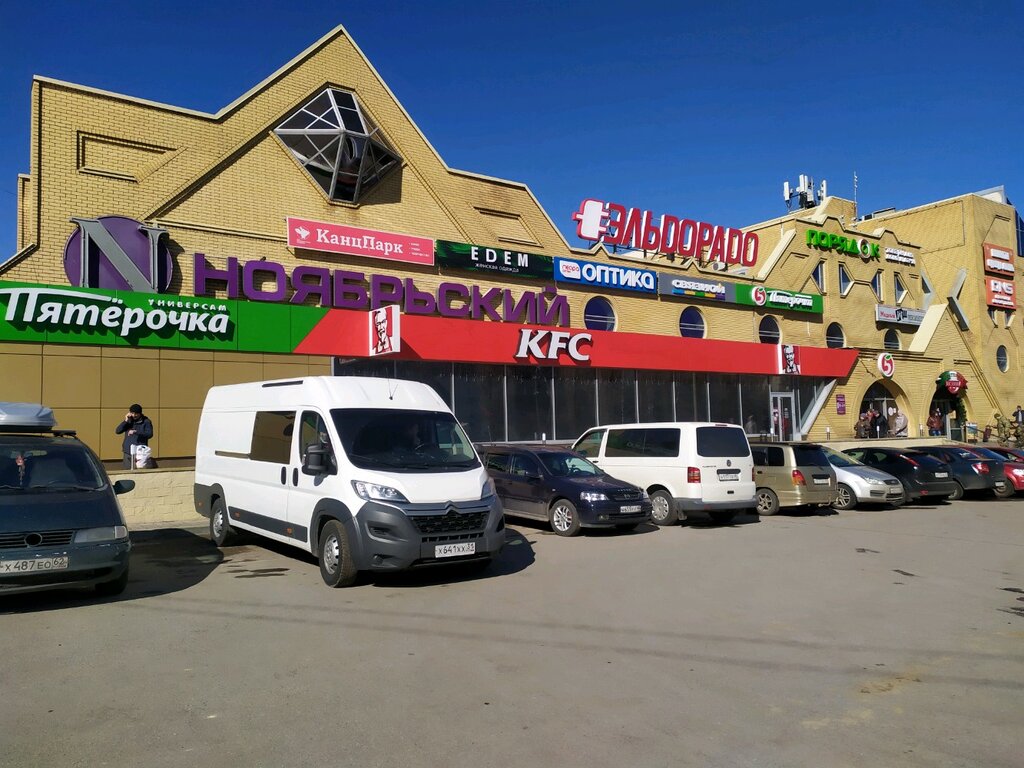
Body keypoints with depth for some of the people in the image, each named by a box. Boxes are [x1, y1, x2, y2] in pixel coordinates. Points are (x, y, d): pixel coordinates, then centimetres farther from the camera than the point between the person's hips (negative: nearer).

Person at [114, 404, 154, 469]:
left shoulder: (146, 421, -1)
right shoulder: (129, 421, 10)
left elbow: (149, 434, -12)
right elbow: (117, 431, 3)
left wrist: (136, 432, -23)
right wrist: (126, 421, -8)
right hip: (128, 452, 4)